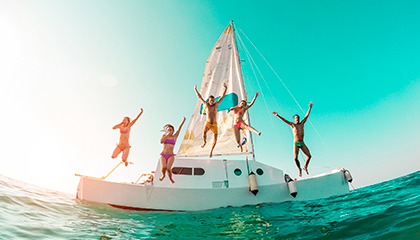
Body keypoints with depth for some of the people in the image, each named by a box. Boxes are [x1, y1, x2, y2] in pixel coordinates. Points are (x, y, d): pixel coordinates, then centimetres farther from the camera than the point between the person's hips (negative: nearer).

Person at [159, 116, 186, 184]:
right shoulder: (164, 135, 10)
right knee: (163, 167, -24)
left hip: (171, 156, 0)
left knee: (168, 168, -22)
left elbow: (179, 128, 4)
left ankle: (170, 178, 10)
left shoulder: (174, 136, 8)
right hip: (163, 155, 1)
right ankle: (163, 175, 12)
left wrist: (183, 120, 2)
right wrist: (167, 135, -8)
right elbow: (161, 141, -9)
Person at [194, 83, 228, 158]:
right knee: (204, 132, -30)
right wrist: (195, 90, -3)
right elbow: (199, 97, 0)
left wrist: (226, 89, -7)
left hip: (214, 124, 2)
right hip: (208, 123, -1)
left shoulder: (216, 104, 1)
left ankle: (211, 150, 14)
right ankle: (204, 142, 3)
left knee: (215, 138, -6)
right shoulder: (206, 104, -1)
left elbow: (222, 96, 0)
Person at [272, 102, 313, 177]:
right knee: (295, 158, -12)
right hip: (296, 144, -3)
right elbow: (284, 120, -9)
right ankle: (299, 169, 14)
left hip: (302, 143, 3)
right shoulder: (292, 125, -1)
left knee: (309, 156, -3)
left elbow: (306, 116, 8)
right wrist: (277, 115, -18)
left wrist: (310, 108, 6)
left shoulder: (302, 123, 8)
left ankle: (305, 167, 23)